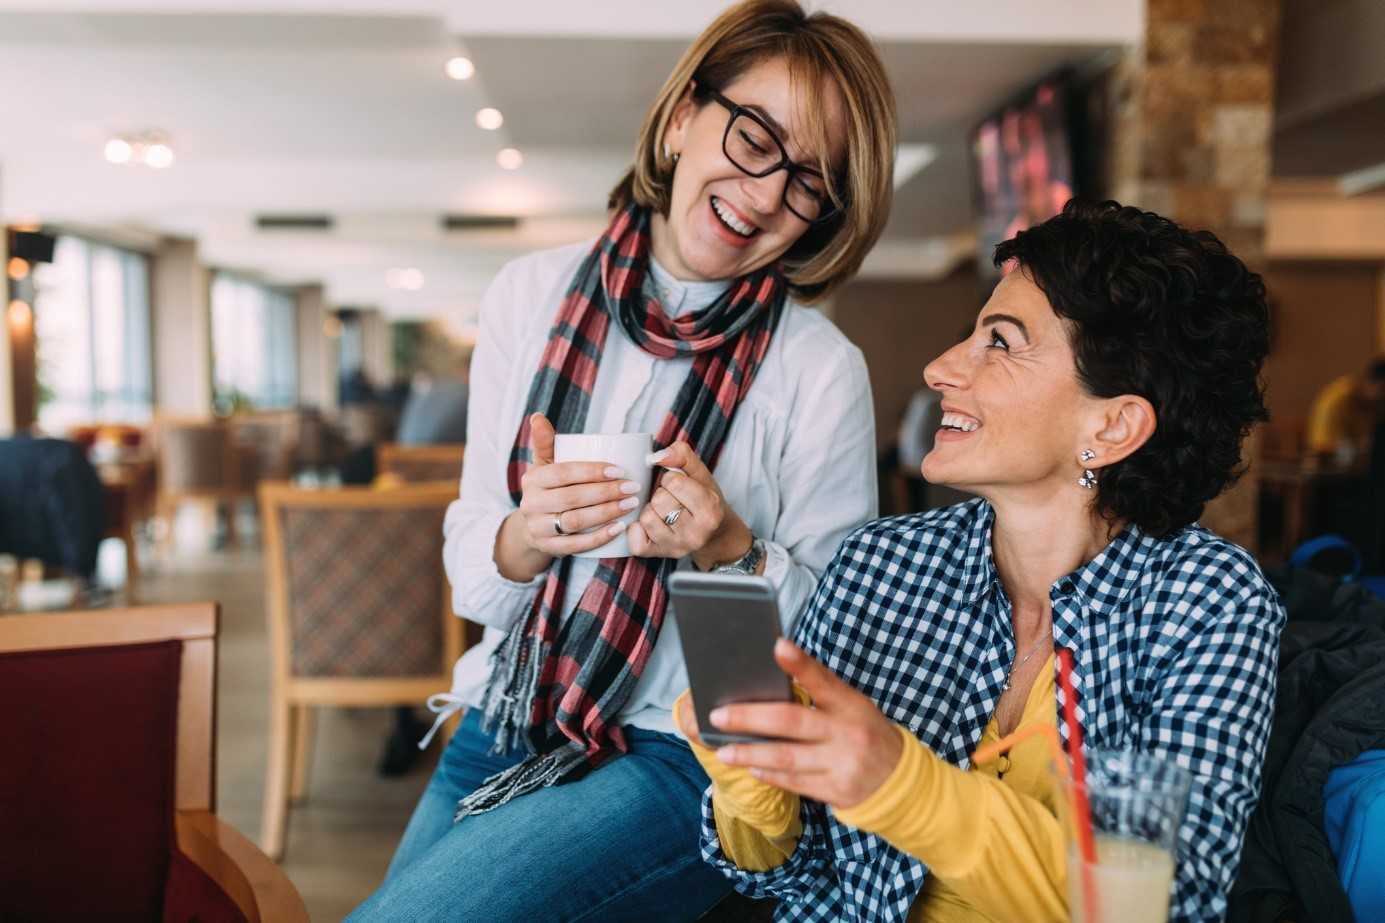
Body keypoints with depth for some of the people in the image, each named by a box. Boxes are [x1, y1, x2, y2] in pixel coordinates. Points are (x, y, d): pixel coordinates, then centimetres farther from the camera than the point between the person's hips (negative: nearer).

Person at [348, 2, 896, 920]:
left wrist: (735, 553, -22)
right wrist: (526, 539, -20)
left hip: (686, 754, -4)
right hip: (502, 732, 4)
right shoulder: (532, 294, -1)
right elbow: (470, 577, 3)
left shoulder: (823, 371, -11)